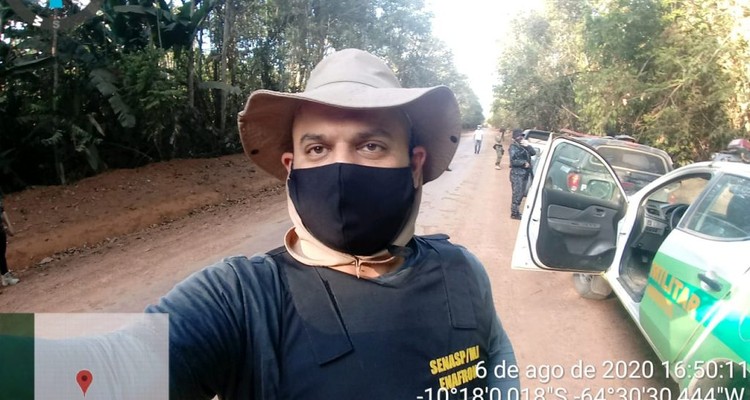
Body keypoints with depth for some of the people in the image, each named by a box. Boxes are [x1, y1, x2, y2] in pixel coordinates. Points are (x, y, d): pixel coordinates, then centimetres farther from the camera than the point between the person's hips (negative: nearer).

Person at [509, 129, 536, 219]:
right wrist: (524, 163, -12)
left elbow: (533, 153, 5)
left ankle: (517, 211, 24)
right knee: (517, 193, -7)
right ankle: (514, 213, 1)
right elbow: (513, 161, -17)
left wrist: (527, 146, -9)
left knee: (521, 193, 13)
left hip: (525, 173, 8)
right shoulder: (513, 147, -9)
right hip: (517, 173, -8)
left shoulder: (524, 145, 14)